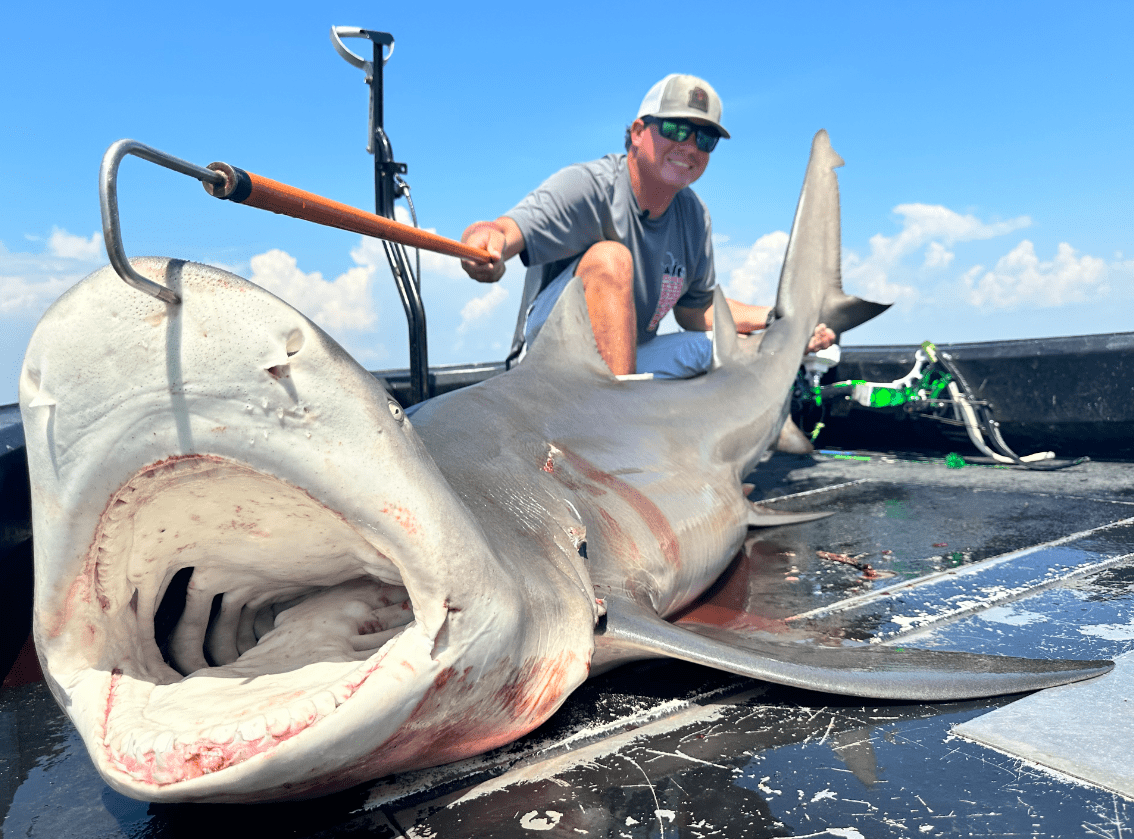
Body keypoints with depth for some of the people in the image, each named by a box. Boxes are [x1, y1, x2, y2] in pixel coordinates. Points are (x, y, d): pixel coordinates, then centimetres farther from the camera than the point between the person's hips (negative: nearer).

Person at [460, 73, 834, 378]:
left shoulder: (694, 216, 3)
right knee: (609, 257, -31)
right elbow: (507, 231, -36)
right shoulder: (587, 186, -19)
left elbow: (695, 309, 13)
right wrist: (487, 241, -61)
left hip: (631, 359, 7)